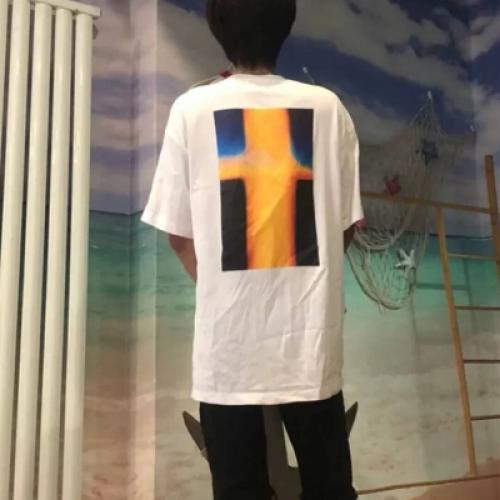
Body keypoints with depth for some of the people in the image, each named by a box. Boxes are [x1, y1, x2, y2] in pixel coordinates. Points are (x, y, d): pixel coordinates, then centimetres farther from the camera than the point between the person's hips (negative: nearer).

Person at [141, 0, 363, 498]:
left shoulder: (192, 108, -3)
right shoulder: (326, 107, 0)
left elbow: (178, 231, 0)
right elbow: (346, 222, 5)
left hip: (228, 329, -1)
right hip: (309, 326, 1)